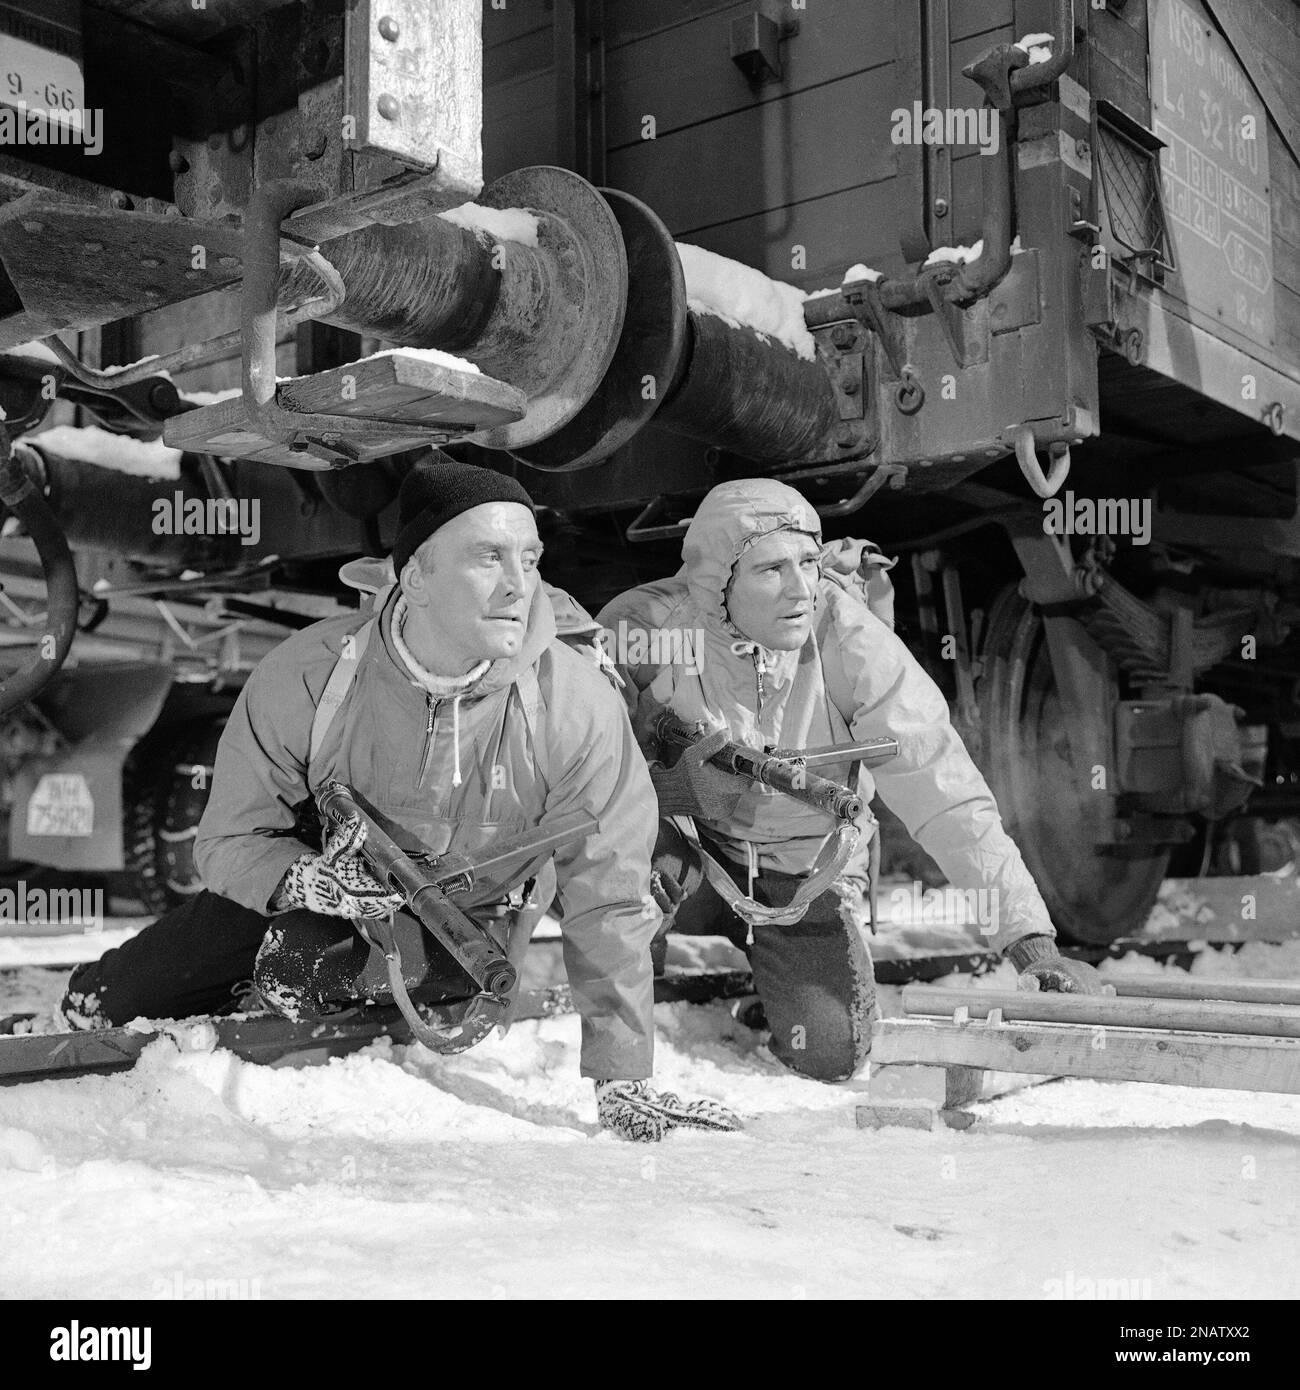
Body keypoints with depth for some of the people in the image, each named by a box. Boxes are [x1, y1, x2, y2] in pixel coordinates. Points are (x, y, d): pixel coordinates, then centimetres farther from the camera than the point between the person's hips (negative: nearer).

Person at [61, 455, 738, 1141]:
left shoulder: (579, 705, -28)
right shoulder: (306, 674, -26)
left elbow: (610, 905, -20)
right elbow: (230, 838, -14)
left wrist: (620, 1082, -19)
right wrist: (308, 879, -37)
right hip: (294, 881, 2)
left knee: (302, 963, -32)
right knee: (100, 1007, 1)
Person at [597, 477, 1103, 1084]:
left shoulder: (851, 639, -25)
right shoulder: (642, 625, -25)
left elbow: (941, 789, -25)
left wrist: (1028, 934, -30)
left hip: (805, 872, 1)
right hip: (686, 852, 0)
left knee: (831, 1052, -13)